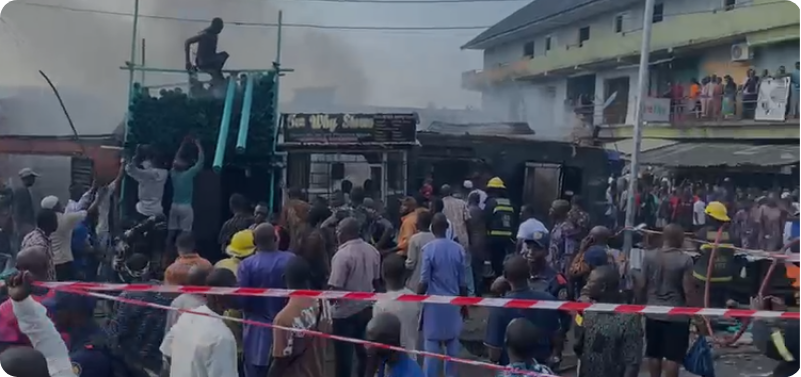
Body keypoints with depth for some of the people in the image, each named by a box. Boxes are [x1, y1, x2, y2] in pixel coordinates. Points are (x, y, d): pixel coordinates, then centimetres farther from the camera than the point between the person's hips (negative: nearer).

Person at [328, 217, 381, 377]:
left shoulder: (343, 255, -21)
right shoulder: (372, 251, 1)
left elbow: (335, 289, -21)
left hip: (346, 313, -7)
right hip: (367, 309, 7)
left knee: (344, 356, 5)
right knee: (365, 353, 18)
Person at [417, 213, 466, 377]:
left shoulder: (429, 248, -12)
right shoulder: (458, 249, -2)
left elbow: (424, 281, -12)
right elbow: (463, 281, 3)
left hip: (434, 303, -3)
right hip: (453, 302, 3)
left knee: (432, 345, 2)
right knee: (452, 344, 12)